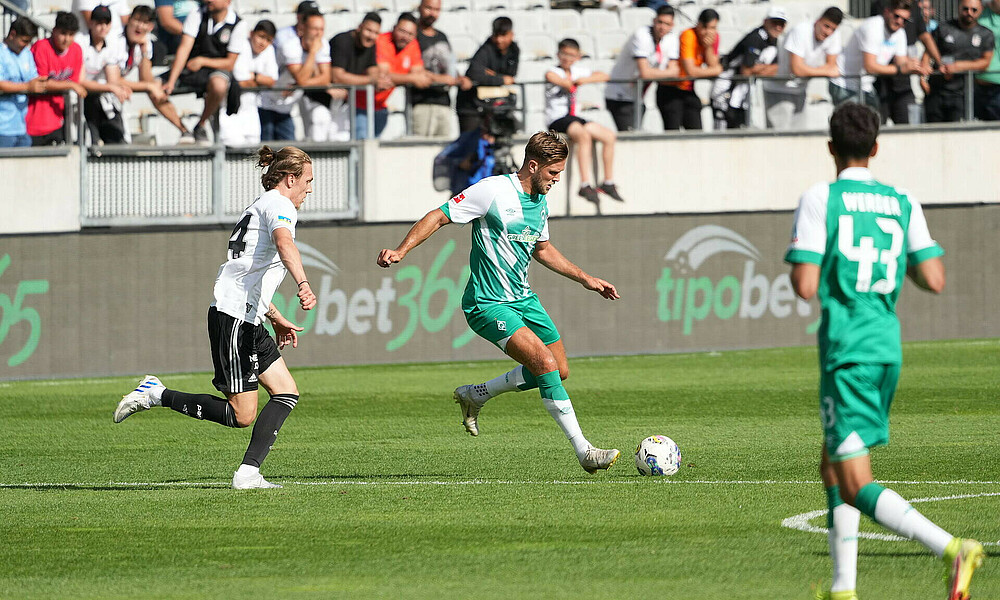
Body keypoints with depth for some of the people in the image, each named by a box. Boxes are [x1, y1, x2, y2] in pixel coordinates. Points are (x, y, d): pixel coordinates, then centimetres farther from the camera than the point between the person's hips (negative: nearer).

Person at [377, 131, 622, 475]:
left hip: (523, 298, 9)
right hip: (488, 304, -9)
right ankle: (584, 452, -19)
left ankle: (473, 396, 25)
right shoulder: (493, 191, -16)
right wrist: (401, 251, -24)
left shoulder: (540, 202, 8)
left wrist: (585, 279, 24)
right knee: (545, 363, -22)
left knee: (560, 371, 9)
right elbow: (439, 216, -14)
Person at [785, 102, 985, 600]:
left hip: (845, 349, -6)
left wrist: (802, 273, 10)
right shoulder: (902, 203, 7)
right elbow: (934, 281, 2)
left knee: (856, 487, -9)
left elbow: (805, 287, -13)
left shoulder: (818, 200, -7)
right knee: (833, 466, 21)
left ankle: (952, 549, -28)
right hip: (888, 347, 6)